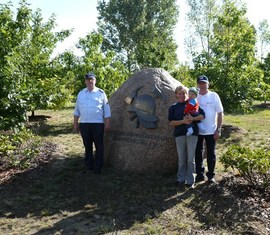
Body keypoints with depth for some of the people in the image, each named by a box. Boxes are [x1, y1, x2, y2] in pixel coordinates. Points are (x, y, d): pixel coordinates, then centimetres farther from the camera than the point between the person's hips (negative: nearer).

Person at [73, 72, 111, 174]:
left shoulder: (101, 93, 1)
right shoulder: (81, 93, 11)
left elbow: (106, 109, 2)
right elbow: (77, 110, 15)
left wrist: (107, 123, -3)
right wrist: (75, 123, 12)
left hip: (98, 124, -3)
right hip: (84, 124, 3)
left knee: (99, 146, 0)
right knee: (87, 146, 11)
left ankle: (97, 167, 10)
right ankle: (89, 165, 23)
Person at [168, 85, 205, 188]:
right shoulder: (173, 107, 9)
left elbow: (202, 116, 3)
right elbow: (171, 122, 0)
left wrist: (192, 118, -15)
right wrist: (183, 121, -15)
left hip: (192, 133, -1)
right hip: (179, 134, 1)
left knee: (191, 159, 1)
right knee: (181, 159, 7)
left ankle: (190, 181, 11)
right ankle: (181, 179, 19)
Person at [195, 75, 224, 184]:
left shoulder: (214, 96, -2)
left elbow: (220, 113, -2)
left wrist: (218, 129, -7)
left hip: (211, 131, -2)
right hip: (197, 131, 2)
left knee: (211, 154, 6)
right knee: (198, 153, 9)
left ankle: (211, 175, 18)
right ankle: (199, 174, 22)